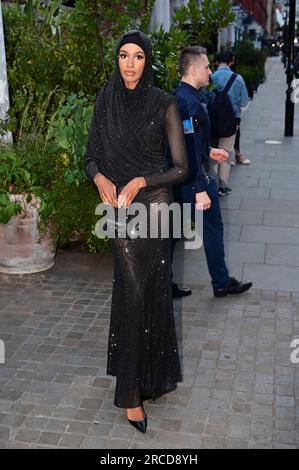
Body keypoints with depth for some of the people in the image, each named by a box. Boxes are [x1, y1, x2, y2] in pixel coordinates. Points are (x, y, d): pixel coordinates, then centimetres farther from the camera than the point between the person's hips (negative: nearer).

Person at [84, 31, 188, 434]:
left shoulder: (164, 104, -5)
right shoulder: (105, 102, 4)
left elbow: (181, 168, -6)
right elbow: (91, 157, 7)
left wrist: (140, 181, -19)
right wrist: (100, 178, -15)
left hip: (154, 203, -1)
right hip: (119, 204, 2)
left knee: (148, 289, 3)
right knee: (134, 289, 2)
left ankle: (133, 385, 19)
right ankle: (134, 388, 13)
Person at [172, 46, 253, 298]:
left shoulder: (179, 96, 9)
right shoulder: (190, 102, -22)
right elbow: (190, 150, -26)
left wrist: (209, 151, 24)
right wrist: (200, 189, -25)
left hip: (179, 178, 9)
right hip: (195, 178, -9)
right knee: (212, 228, 7)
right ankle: (222, 282, 22)